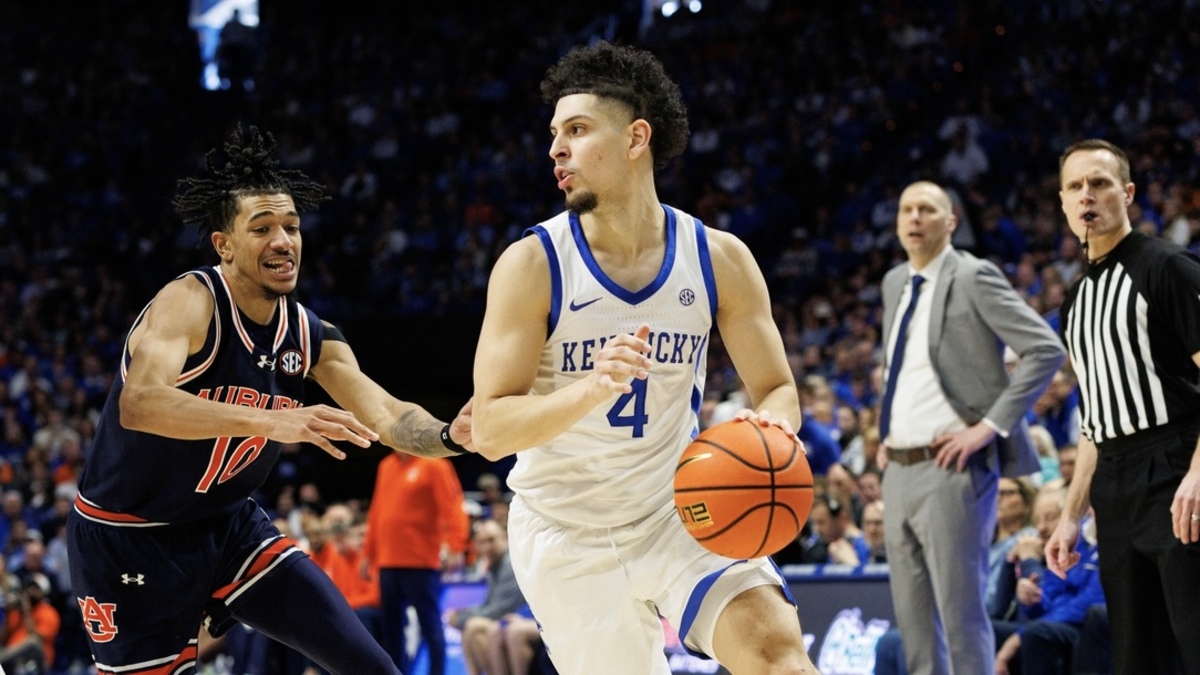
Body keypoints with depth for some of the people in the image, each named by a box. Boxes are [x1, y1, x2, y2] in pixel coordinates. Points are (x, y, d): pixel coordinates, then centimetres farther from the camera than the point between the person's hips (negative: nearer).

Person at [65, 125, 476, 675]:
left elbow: (387, 417, -7)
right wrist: (270, 422, -51)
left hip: (228, 525, 6)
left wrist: (451, 436, -31)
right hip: (128, 541, -6)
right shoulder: (191, 301, -23)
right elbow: (138, 404, -40)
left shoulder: (309, 336, -2)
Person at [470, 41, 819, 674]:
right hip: (565, 530, -1)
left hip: (676, 509, 1)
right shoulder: (531, 265, -13)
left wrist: (771, 425, -23)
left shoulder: (719, 259, -6)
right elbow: (489, 431, -17)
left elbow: (776, 389, 2)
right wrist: (589, 390, -36)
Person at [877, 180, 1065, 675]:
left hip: (950, 468, -8)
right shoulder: (895, 283, 16)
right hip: (899, 469, 8)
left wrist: (990, 426, -16)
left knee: (961, 614, -7)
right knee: (913, 617, 11)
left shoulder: (974, 279, -7)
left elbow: (1046, 350, -13)